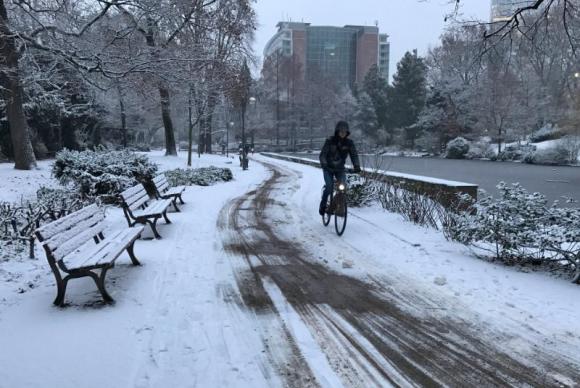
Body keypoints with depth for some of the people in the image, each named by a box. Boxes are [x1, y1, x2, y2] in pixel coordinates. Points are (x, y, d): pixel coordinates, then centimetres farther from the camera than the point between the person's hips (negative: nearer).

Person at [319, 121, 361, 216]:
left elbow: (354, 155, -12)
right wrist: (324, 164, -37)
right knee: (329, 187, -19)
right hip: (328, 168, -2)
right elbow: (322, 154, -19)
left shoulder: (349, 143, -6)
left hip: (340, 169, 2)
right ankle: (323, 205, 4)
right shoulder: (330, 141, -13)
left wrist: (357, 166, -30)